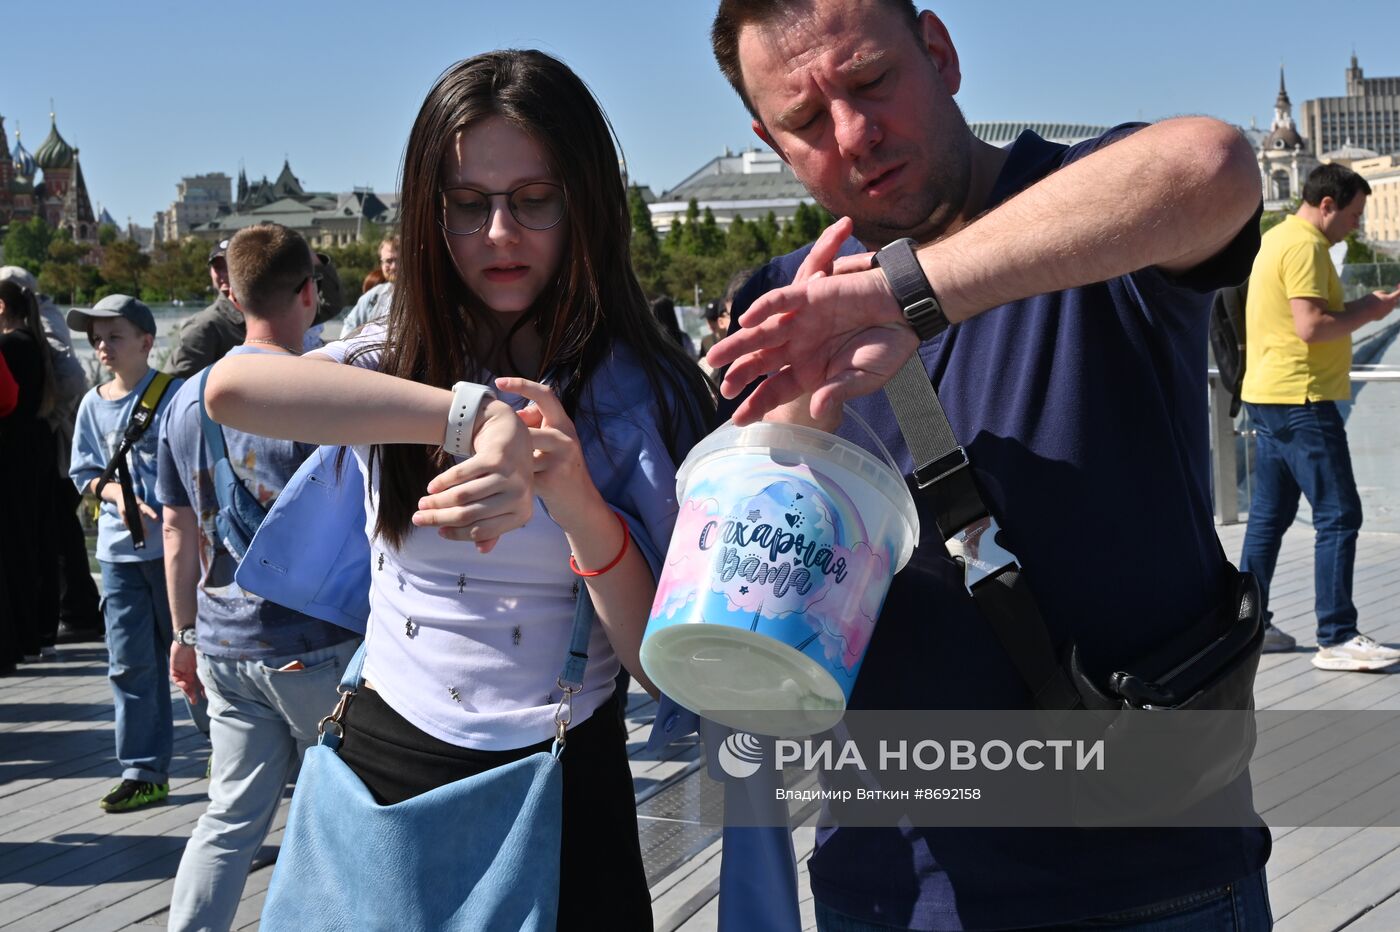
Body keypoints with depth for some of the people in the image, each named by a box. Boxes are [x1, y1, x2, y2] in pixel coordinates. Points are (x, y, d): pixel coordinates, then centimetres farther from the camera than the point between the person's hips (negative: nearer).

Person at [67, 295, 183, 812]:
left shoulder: (172, 394, -8)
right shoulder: (93, 404, 6)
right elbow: (84, 473, 10)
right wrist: (115, 491, -10)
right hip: (119, 550, 4)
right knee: (131, 662, 5)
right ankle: (143, 772, 13)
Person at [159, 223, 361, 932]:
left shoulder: (189, 398, 6)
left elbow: (177, 532, 12)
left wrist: (186, 633, 20)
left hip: (224, 650, 5)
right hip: (317, 645, -5)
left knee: (232, 817, 11)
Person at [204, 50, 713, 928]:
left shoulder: (642, 393, -5)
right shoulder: (397, 359, -1)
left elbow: (662, 663, -11)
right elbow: (232, 387, -25)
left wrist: (579, 506, -28)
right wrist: (473, 416, -36)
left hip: (561, 787, -1)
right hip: (384, 757, 2)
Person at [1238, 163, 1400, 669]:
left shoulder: (1277, 238, 17)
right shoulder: (1304, 246, -14)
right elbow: (1311, 326, -22)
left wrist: (1357, 307, 11)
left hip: (1268, 398, 10)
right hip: (1301, 399, -10)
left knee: (1269, 515, 13)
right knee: (1339, 517, -7)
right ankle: (1337, 638, -7)